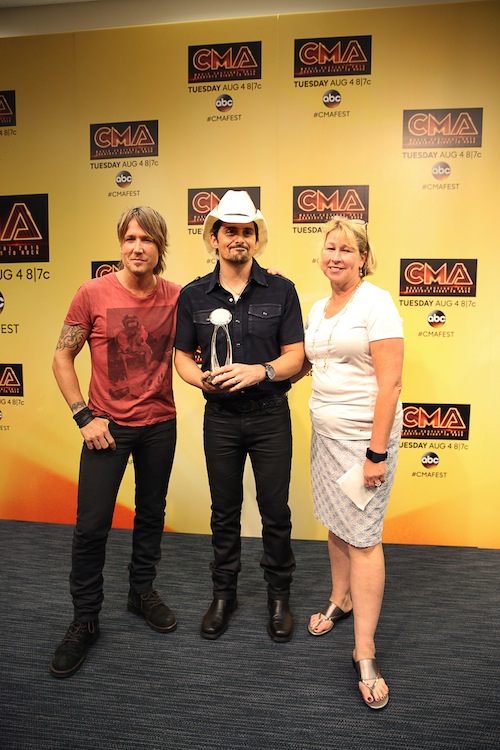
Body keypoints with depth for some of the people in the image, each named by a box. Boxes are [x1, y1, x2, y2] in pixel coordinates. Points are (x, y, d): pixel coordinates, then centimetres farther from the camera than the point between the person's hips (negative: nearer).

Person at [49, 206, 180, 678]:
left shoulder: (176, 297, -4)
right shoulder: (93, 294, -9)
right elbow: (62, 358, -3)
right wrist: (84, 416, -9)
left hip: (160, 425, 3)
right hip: (108, 426, -2)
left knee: (151, 514, 16)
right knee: (91, 525, 2)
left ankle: (142, 591, 39)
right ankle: (85, 619, 23)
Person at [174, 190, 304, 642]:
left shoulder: (280, 291, -3)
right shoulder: (194, 296, 2)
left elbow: (295, 356, -4)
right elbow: (183, 355, 6)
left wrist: (259, 371, -22)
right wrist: (201, 378, -15)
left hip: (270, 415, -1)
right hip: (220, 416, 2)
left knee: (276, 511, 8)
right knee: (224, 511, 14)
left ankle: (279, 596, 29)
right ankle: (224, 594, 33)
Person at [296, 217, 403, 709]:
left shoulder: (376, 304, -11)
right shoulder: (319, 309, 11)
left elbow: (389, 383, -17)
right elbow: (303, 363, 21)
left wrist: (377, 453, -20)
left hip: (365, 436, -6)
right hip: (325, 432, 7)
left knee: (362, 538, -3)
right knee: (335, 524, 16)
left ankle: (365, 654, 9)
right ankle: (341, 600, 39)